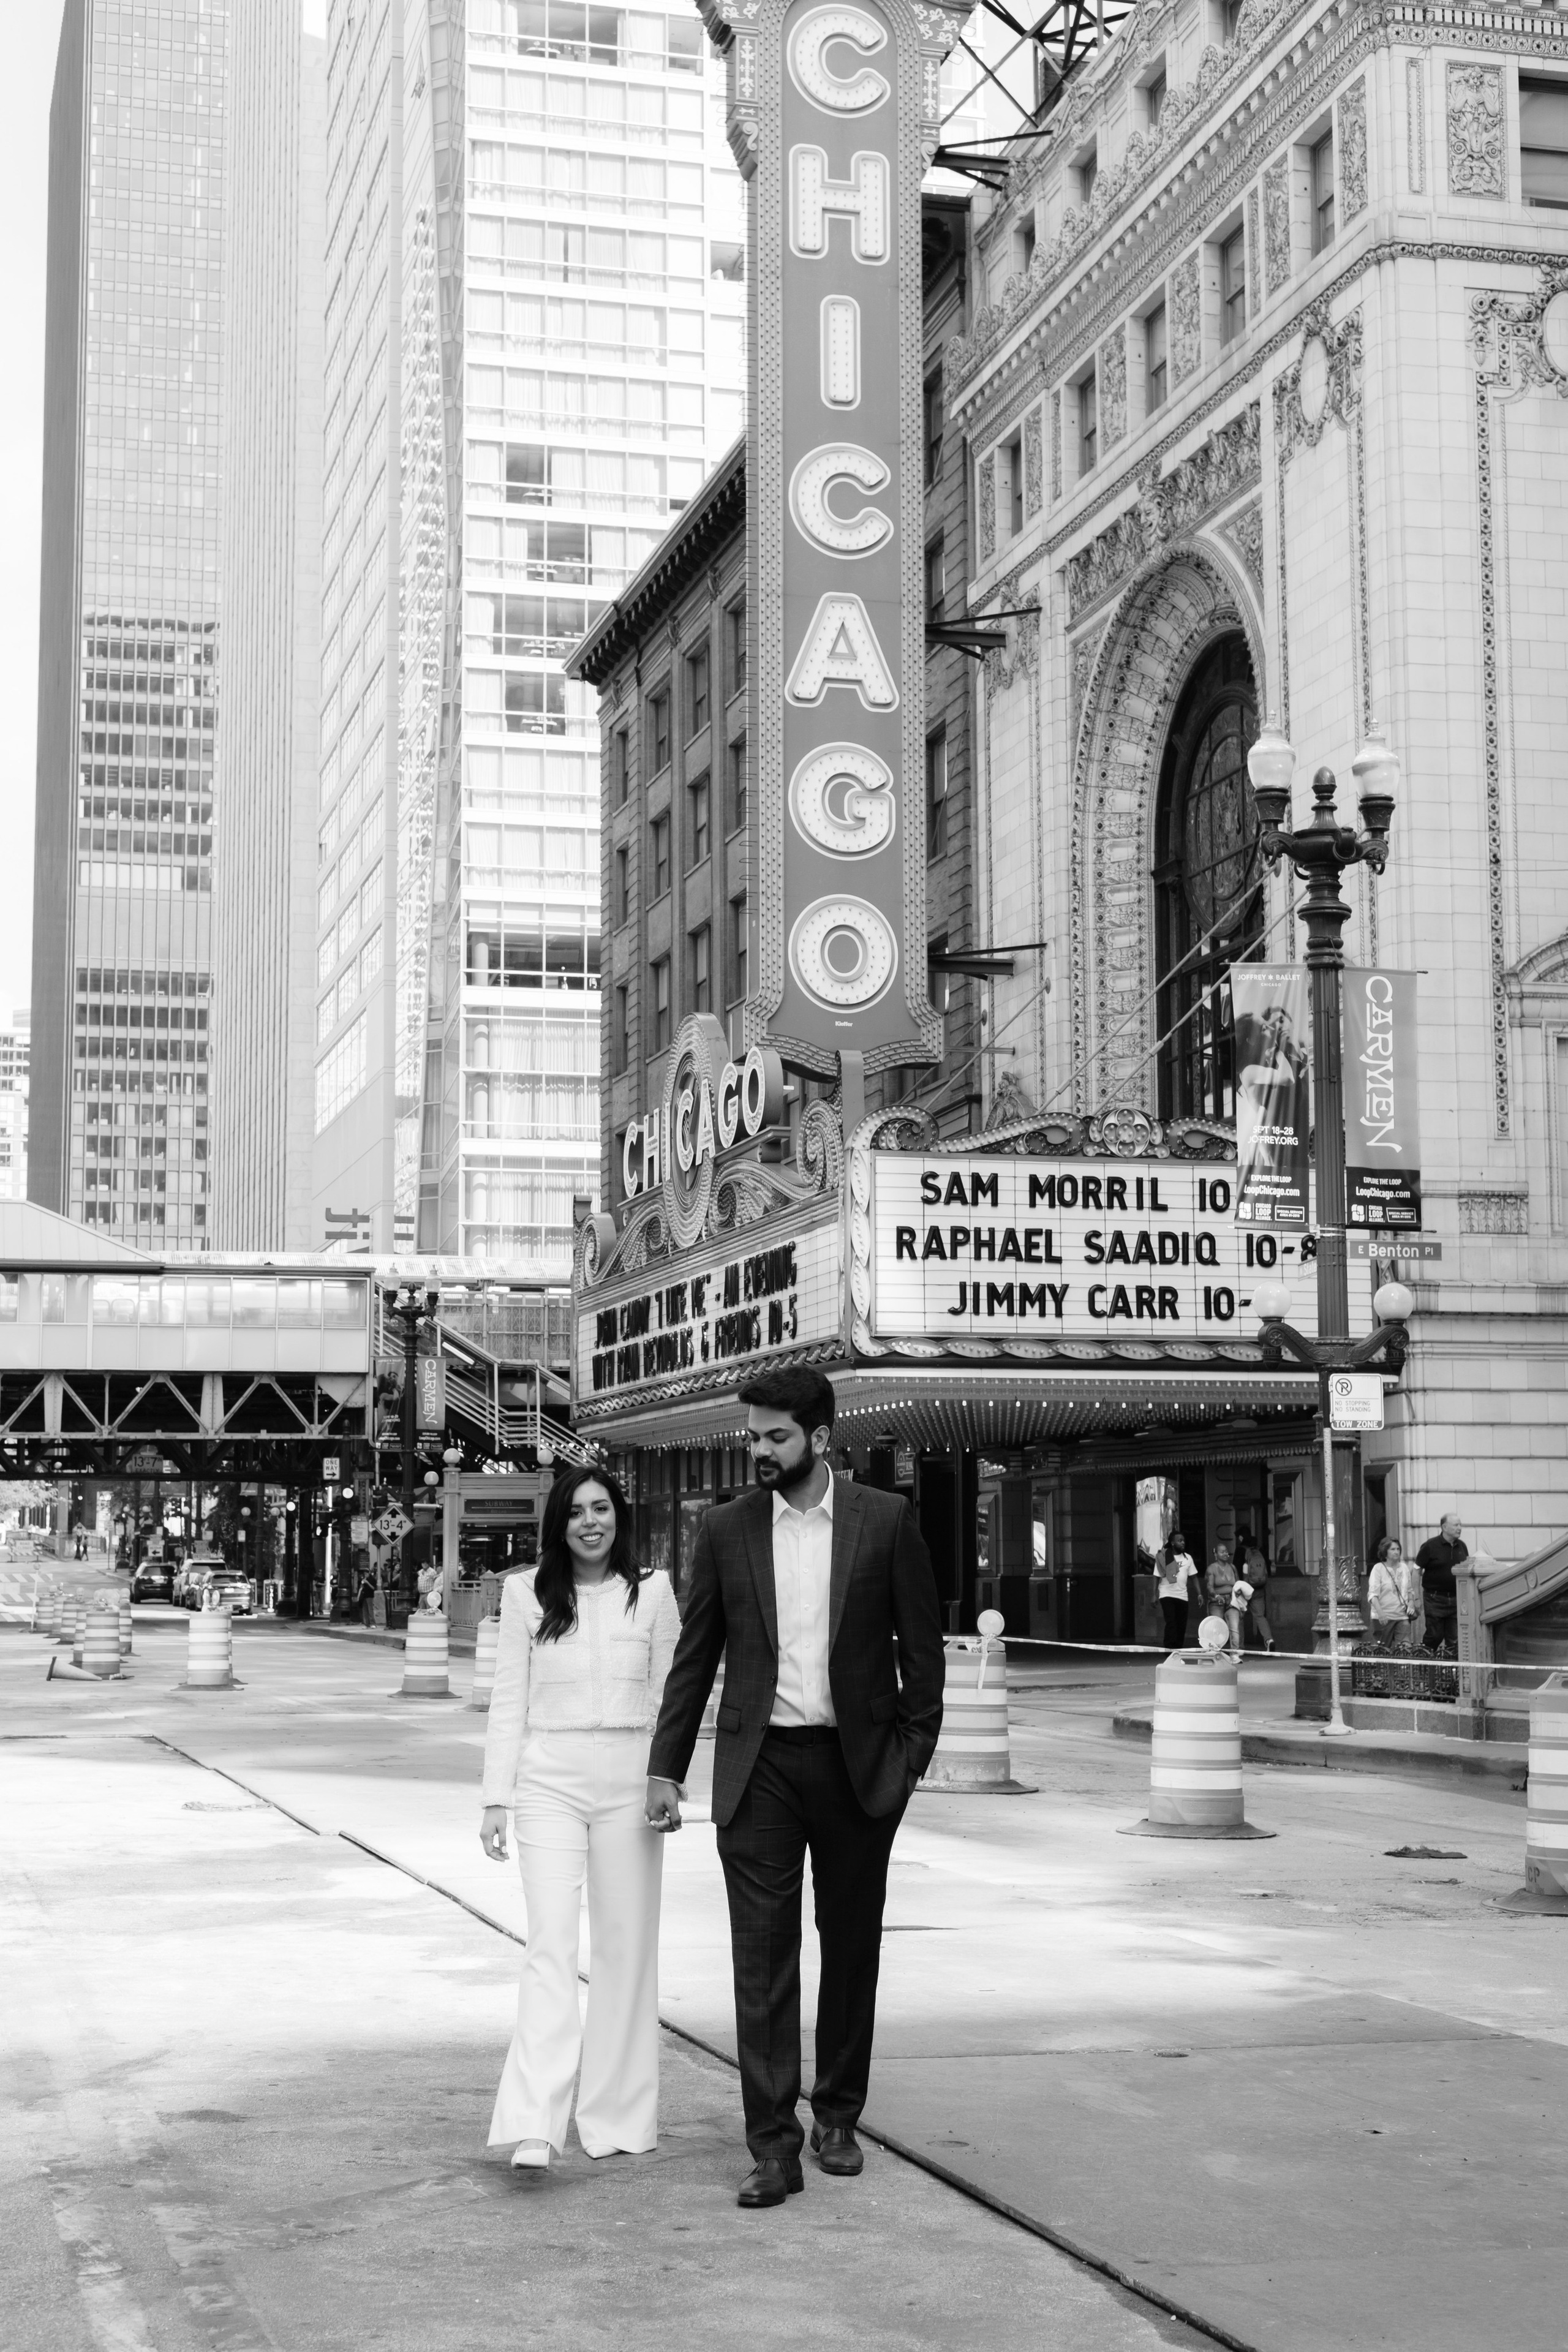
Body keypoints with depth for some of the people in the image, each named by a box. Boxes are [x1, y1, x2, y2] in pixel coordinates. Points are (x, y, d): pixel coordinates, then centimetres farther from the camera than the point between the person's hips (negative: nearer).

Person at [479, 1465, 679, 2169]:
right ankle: (534, 2127, -18)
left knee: (626, 1948, 6)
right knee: (551, 1946, -12)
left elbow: (668, 1695, 8)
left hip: (628, 1781, 1)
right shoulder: (526, 1594, 5)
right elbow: (508, 1701, 6)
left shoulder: (653, 1592, 6)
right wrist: (497, 1799, 2)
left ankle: (618, 2119, 17)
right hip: (549, 1780, -1)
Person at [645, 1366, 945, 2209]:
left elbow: (921, 1644, 2)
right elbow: (695, 1656, 6)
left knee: (851, 1947, 11)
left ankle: (836, 2117, 27)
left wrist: (911, 1756, -3)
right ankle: (773, 2148, -2)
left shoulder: (885, 1521, -2)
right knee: (762, 1956, -5)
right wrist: (665, 1768, 3)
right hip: (759, 1767, 0)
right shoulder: (726, 1529, 2)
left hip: (856, 1762, 0)